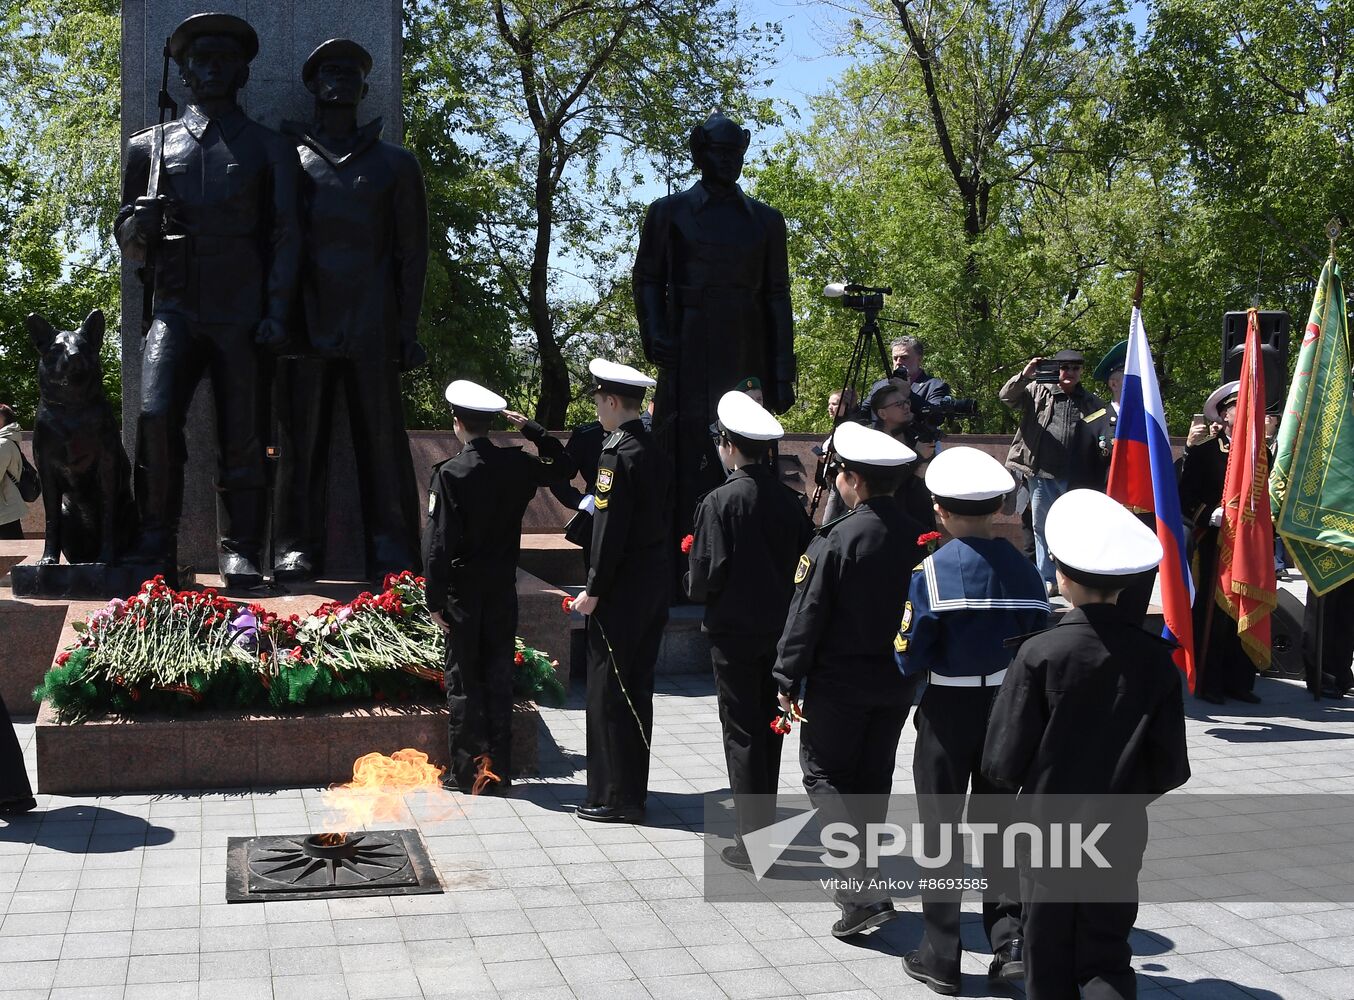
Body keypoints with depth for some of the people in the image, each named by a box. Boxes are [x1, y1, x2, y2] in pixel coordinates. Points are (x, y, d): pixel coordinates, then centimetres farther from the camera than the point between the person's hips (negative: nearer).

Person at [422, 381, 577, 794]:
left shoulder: (449, 473, -14)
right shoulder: (516, 465, -2)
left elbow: (437, 542, -15)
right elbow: (564, 467, 17)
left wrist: (436, 599, -10)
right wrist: (532, 429, 9)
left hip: (463, 589, -4)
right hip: (504, 589, 4)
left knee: (463, 678, 5)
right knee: (499, 677, 10)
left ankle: (467, 771, 7)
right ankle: (499, 770, 15)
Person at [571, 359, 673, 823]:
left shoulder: (617, 454, -16)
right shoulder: (655, 452, 10)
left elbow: (611, 530, -20)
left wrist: (593, 590, -14)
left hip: (620, 593, -9)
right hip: (654, 589, 9)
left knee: (608, 693, -1)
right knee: (637, 689, 15)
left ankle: (614, 798, 3)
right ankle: (632, 791, 24)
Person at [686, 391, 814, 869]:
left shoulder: (720, 501, -15)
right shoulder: (788, 499, -1)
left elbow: (707, 569, -17)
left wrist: (698, 593, 4)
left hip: (733, 630, -5)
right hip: (779, 627, 5)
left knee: (741, 731, 1)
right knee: (768, 726, 16)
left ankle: (753, 841, 2)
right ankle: (762, 820, 28)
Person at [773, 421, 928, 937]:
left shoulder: (835, 540, -18)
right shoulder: (918, 538, -1)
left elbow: (807, 615, -16)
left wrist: (788, 679, -7)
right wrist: (914, 667, 18)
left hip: (840, 681, -6)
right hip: (898, 681, 6)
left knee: (825, 773, 5)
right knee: (873, 777, 17)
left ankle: (864, 892, -9)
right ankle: (858, 881, 29)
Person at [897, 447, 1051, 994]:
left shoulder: (932, 571, -15)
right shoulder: (1023, 570, -2)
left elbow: (911, 658, -15)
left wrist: (912, 659, 6)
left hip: (947, 712, -3)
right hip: (1007, 709, 4)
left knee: (941, 831, 8)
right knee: (997, 824, 17)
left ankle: (940, 959, 16)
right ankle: (1010, 943, 9)